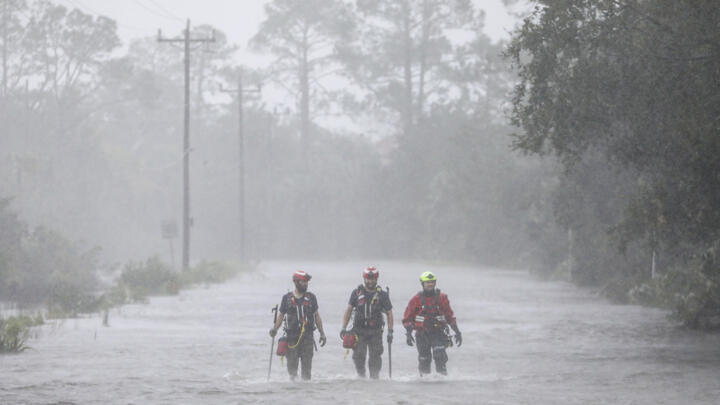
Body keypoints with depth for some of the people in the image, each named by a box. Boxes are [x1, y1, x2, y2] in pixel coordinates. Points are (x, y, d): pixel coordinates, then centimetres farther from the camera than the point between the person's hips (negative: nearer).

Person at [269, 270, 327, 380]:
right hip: (292, 336, -1)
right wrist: (275, 329, -6)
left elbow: (317, 316, 12)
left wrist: (322, 333, 9)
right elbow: (281, 316, 9)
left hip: (307, 336, 1)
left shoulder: (311, 297, 8)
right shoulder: (287, 298, 4)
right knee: (292, 364, 0)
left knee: (307, 365, -2)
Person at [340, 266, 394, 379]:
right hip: (359, 330, 0)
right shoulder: (357, 293, 5)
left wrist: (390, 332, 0)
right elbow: (349, 310, 9)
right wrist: (344, 328, 3)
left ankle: (374, 378, 6)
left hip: (375, 332, 0)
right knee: (358, 356, -8)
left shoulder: (382, 295, 2)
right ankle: (361, 376, 8)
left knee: (375, 358, -2)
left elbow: (389, 313, 6)